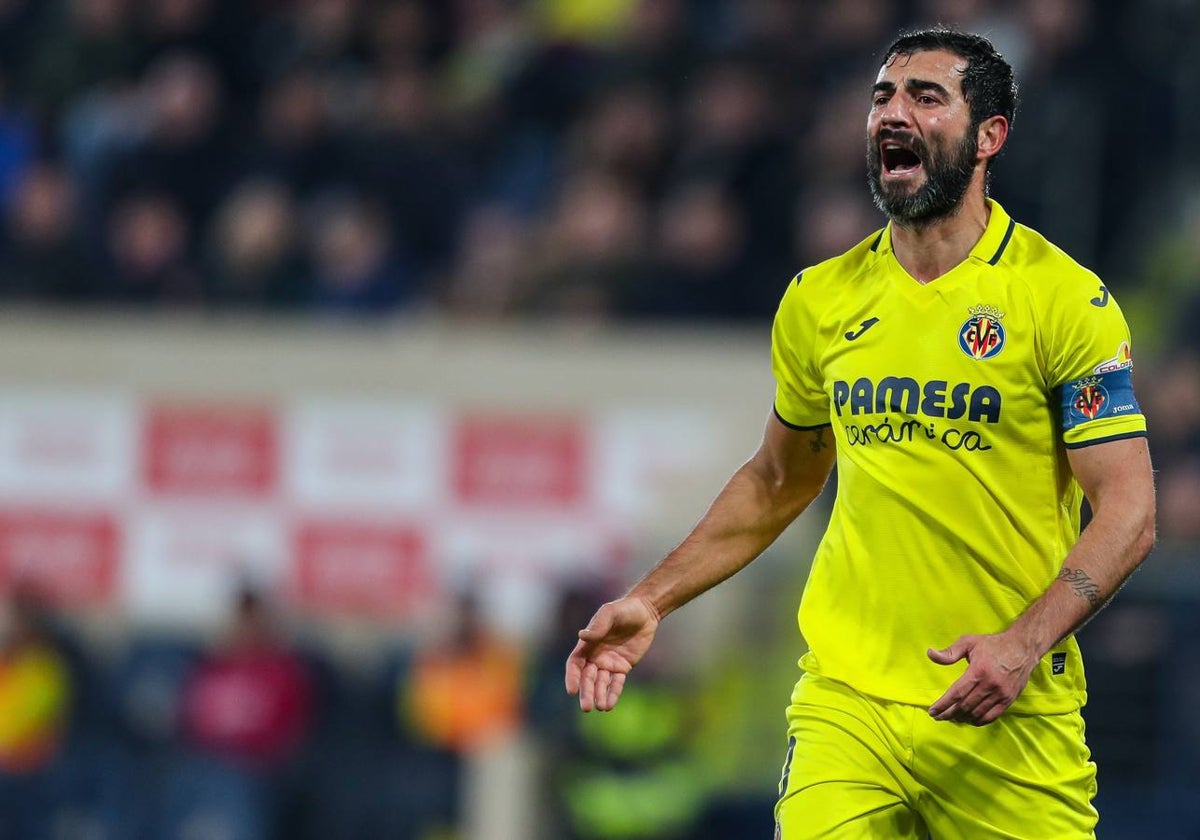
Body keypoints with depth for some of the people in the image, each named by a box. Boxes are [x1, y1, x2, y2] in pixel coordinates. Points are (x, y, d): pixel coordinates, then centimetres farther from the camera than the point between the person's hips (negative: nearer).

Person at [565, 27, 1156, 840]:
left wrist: (1025, 642, -22)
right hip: (847, 701, 2)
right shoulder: (819, 300, 9)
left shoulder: (1064, 298, -5)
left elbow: (1127, 511, -8)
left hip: (1011, 715, -2)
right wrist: (651, 601, 15)